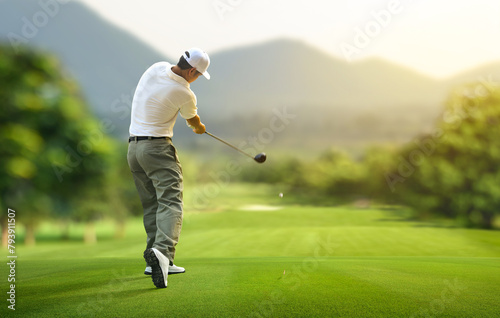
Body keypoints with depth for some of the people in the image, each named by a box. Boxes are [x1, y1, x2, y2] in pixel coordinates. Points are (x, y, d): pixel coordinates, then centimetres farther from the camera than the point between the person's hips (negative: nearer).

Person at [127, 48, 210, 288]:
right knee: (171, 201, -14)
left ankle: (155, 262, 10)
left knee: (151, 205, 11)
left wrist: (194, 123, 25)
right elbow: (194, 123, 10)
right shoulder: (185, 94, -12)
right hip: (158, 147, -8)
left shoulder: (157, 68, 5)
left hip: (133, 147, 8)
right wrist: (199, 128, 34)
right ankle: (162, 251, -37)